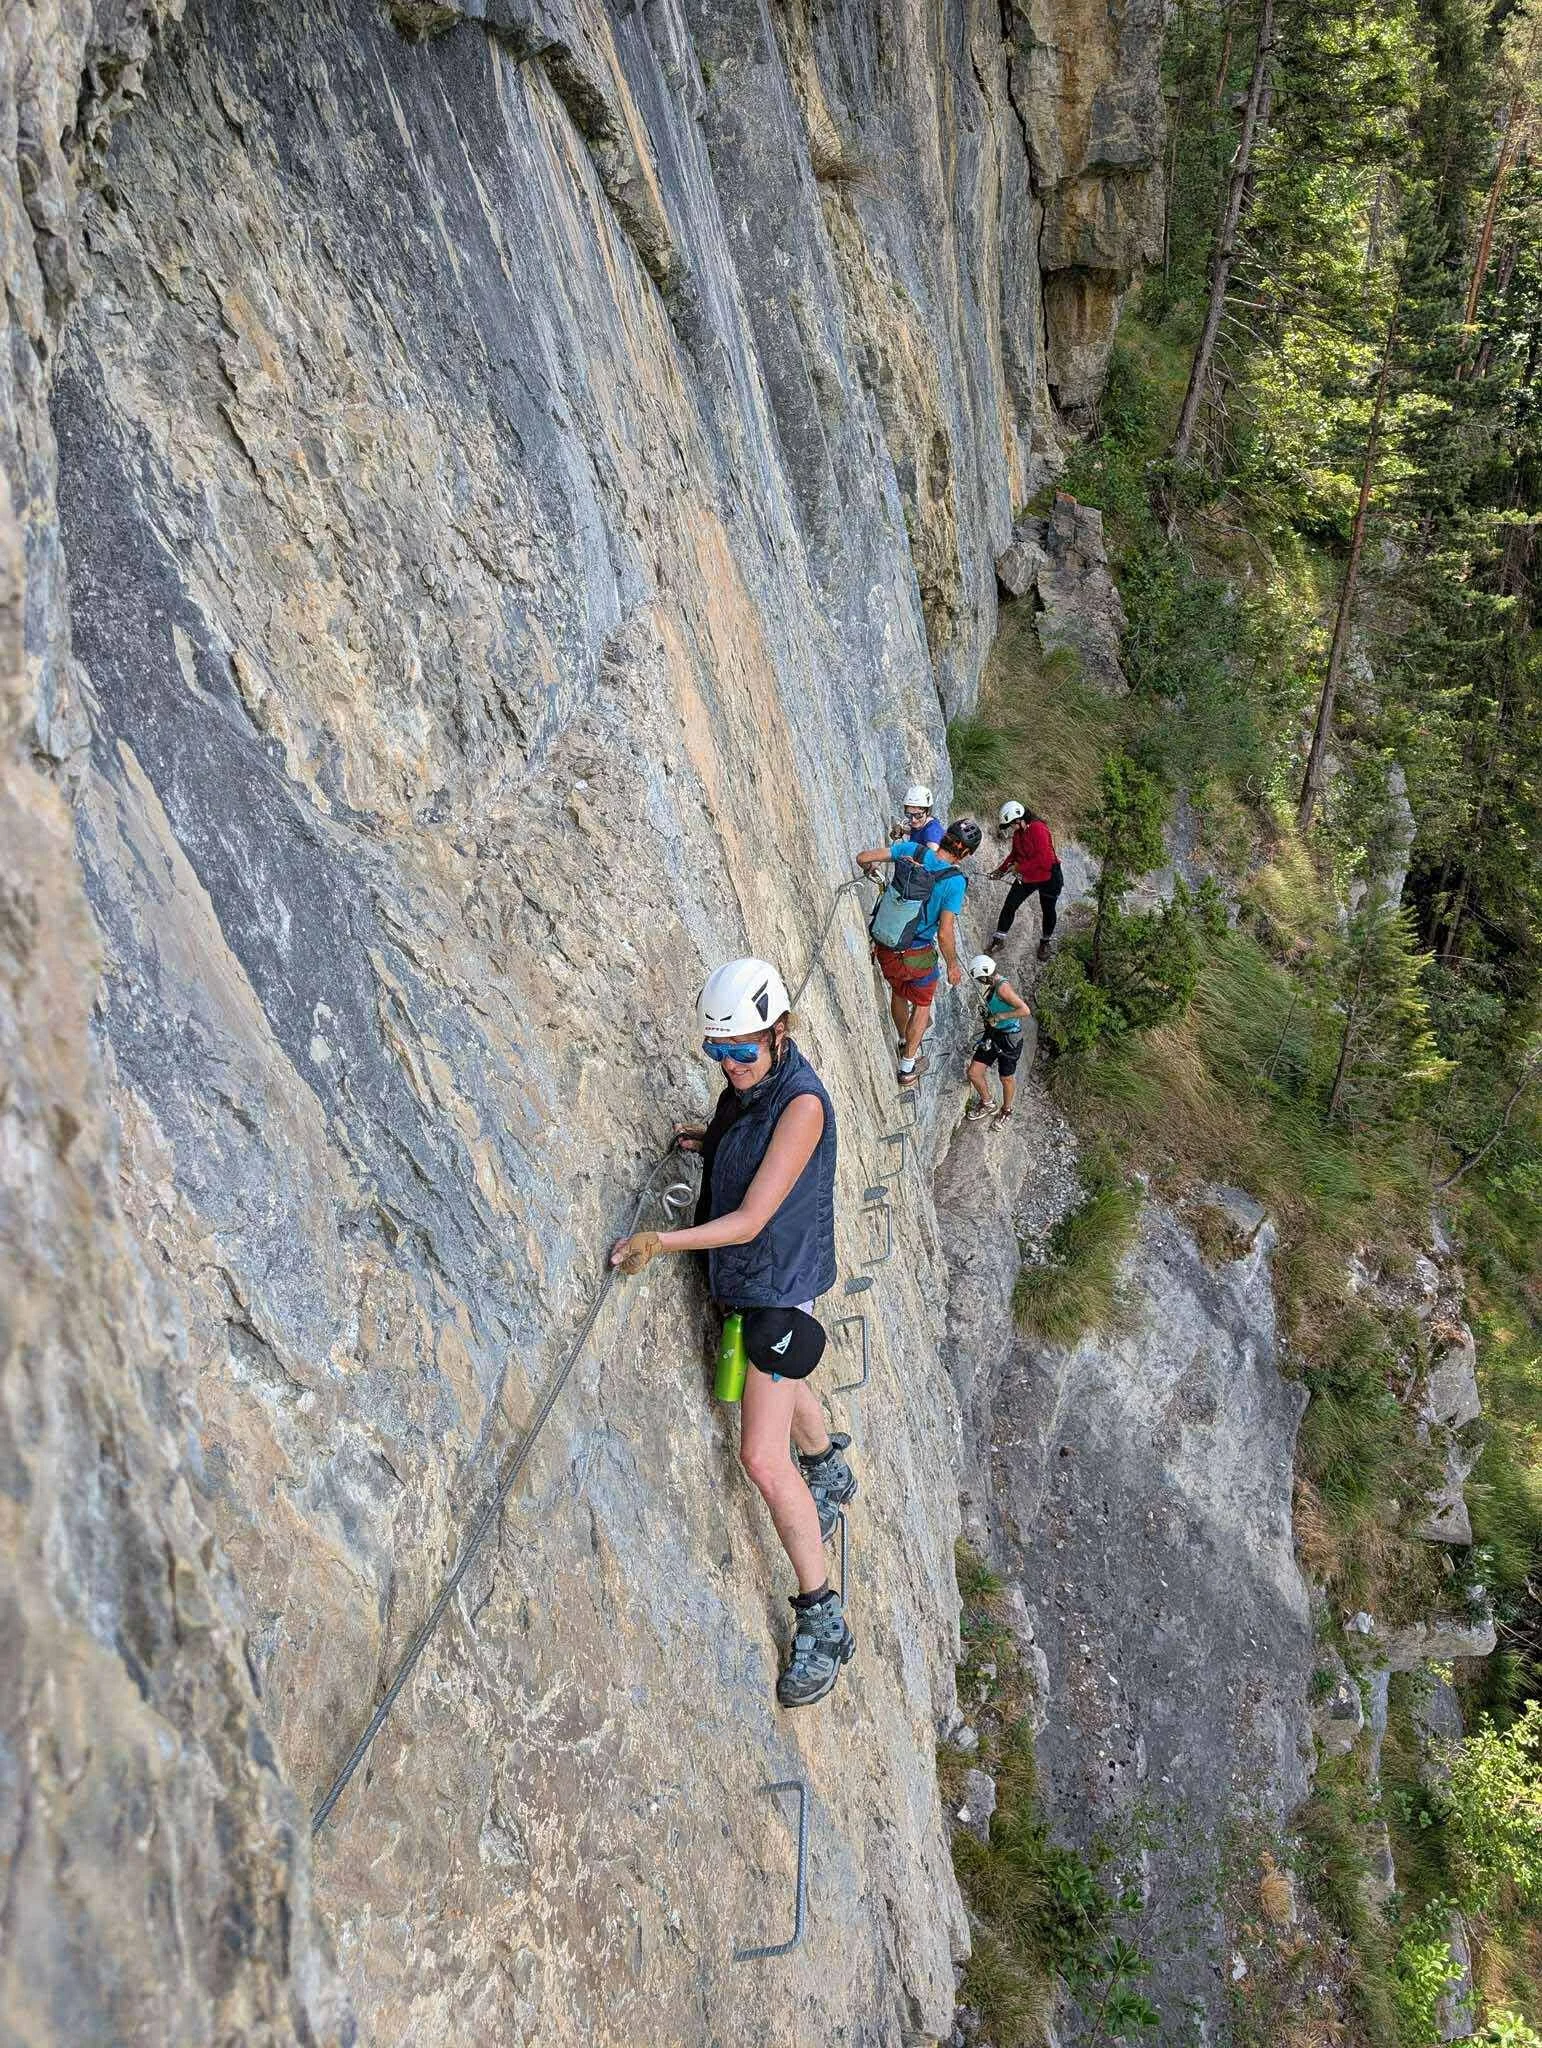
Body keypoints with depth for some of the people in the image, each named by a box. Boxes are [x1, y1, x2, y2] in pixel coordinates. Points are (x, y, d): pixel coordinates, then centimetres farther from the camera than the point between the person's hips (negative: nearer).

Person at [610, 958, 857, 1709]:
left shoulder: (801, 1101, -27)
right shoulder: (747, 1084, -1)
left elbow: (750, 1219, -28)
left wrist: (659, 1241, -36)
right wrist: (707, 1140, 0)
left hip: (780, 1286, -9)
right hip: (741, 1279, 9)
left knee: (764, 1458, -12)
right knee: (780, 1384, 32)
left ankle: (822, 1619, 0)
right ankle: (830, 1471, 62)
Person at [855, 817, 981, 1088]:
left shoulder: (912, 849, -13)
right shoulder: (955, 882, -24)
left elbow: (863, 858, -8)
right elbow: (945, 935, -23)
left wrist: (869, 868, 17)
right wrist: (953, 966, -6)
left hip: (883, 948, 5)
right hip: (916, 955, -4)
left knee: (898, 993, 31)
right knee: (922, 1004, 22)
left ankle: (905, 1042, 57)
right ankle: (907, 1069, 30)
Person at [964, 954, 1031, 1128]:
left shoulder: (1002, 987, -25)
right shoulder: (991, 985, 2)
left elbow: (1025, 1010, -30)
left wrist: (999, 1017, -24)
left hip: (1009, 1037, -8)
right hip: (993, 1034, 8)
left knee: (1006, 1078, 12)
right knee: (974, 1073, 4)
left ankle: (1006, 1111, 37)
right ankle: (987, 1104, 29)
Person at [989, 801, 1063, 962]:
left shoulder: (1038, 828, -26)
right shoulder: (1018, 832, 0)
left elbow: (1043, 859, -30)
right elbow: (1015, 854, 14)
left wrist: (1020, 867, -22)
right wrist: (1001, 870, 3)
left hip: (1048, 877, -7)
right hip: (1026, 876, 7)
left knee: (1048, 910, 12)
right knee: (1010, 905, 0)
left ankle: (1045, 942, 32)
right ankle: (999, 938, 11)